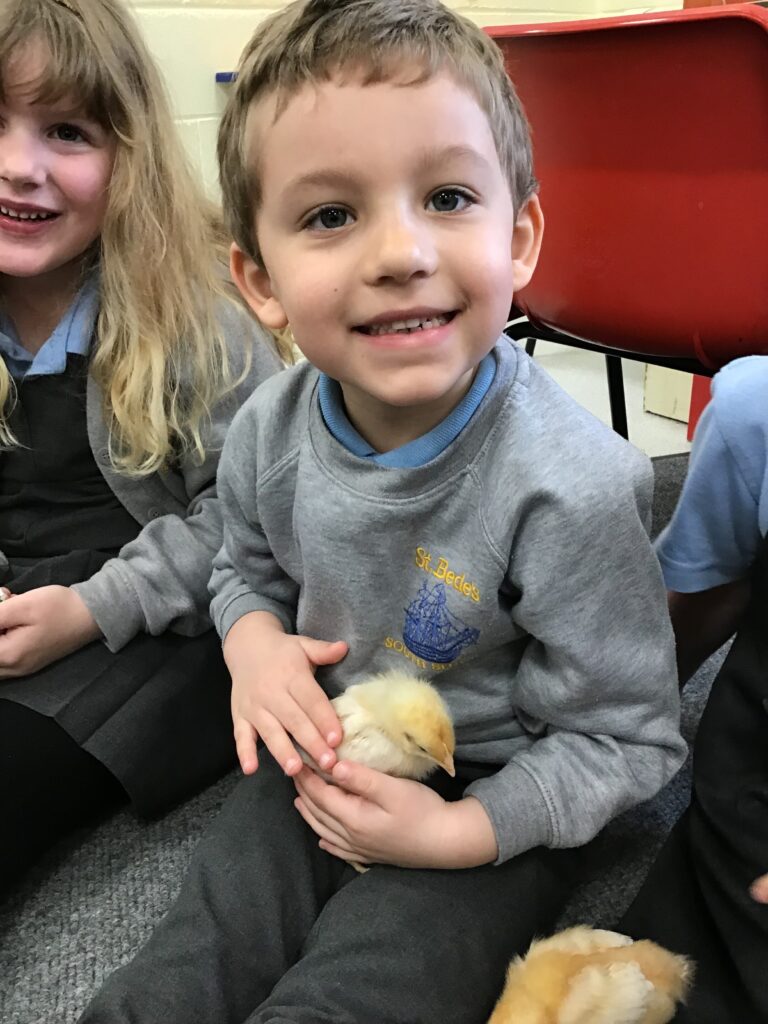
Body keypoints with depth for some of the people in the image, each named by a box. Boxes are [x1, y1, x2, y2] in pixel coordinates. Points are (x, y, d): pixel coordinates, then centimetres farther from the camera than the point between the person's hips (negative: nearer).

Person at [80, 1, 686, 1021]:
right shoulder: (268, 433, -12)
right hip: (326, 754, 4)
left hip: (492, 799, -3)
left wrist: (454, 831, -22)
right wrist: (254, 638, -10)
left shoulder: (570, 490, -28)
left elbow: (624, 738, -14)